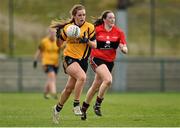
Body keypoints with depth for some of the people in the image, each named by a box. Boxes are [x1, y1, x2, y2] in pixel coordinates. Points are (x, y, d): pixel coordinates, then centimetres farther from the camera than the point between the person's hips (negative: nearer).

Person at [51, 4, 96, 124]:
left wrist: (87, 41, -20)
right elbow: (59, 44, 9)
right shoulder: (67, 28, -1)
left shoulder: (90, 27, -1)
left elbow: (95, 45, 0)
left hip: (82, 60, 2)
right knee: (82, 77, -31)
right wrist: (58, 35, -11)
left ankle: (58, 108, 31)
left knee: (69, 88, 7)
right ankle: (76, 105, -19)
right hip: (69, 58, -2)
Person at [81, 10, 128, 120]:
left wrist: (123, 48, -23)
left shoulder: (119, 32, 0)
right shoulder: (96, 29, -7)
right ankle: (97, 104, -10)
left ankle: (84, 108, 30)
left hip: (109, 61, 4)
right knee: (108, 80, -26)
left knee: (96, 86, 11)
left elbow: (125, 50, -3)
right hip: (97, 59, -4)